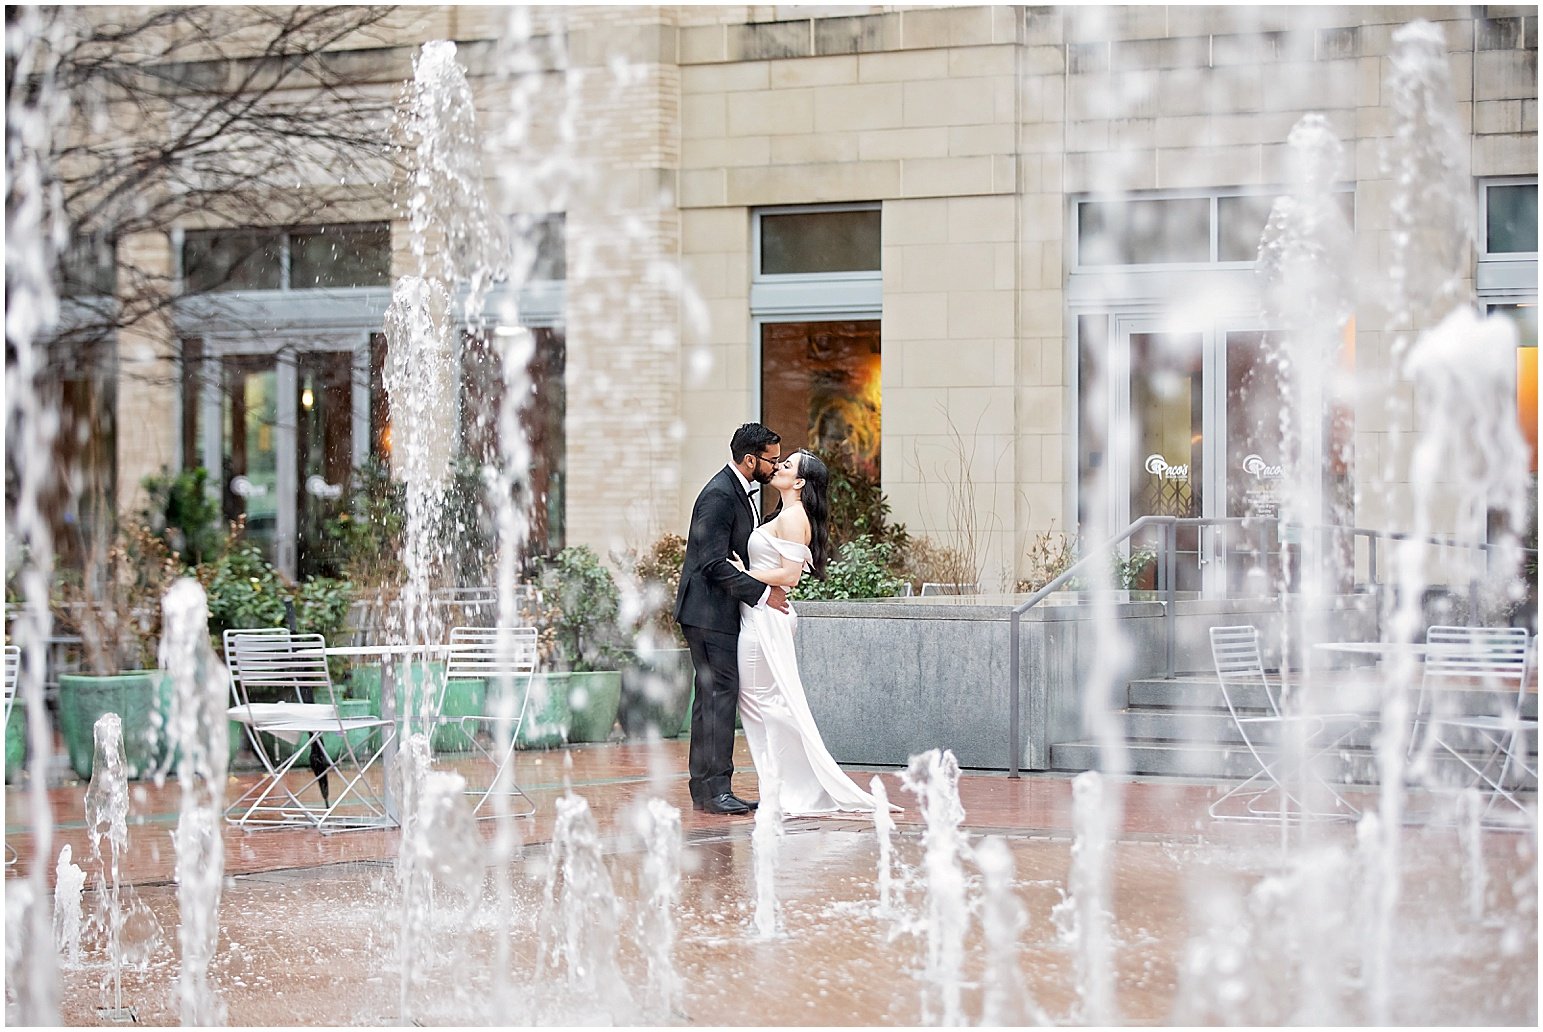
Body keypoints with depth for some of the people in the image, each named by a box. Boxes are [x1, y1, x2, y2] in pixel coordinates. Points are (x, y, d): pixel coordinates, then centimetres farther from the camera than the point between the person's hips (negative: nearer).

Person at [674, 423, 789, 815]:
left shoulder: (740, 491, 14)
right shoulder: (719, 495, -18)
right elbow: (714, 564, -22)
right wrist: (762, 593, -19)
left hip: (720, 610, 10)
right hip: (709, 610, -10)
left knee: (712, 697, 10)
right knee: (720, 695, -11)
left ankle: (705, 790, 12)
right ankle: (715, 788, -9)